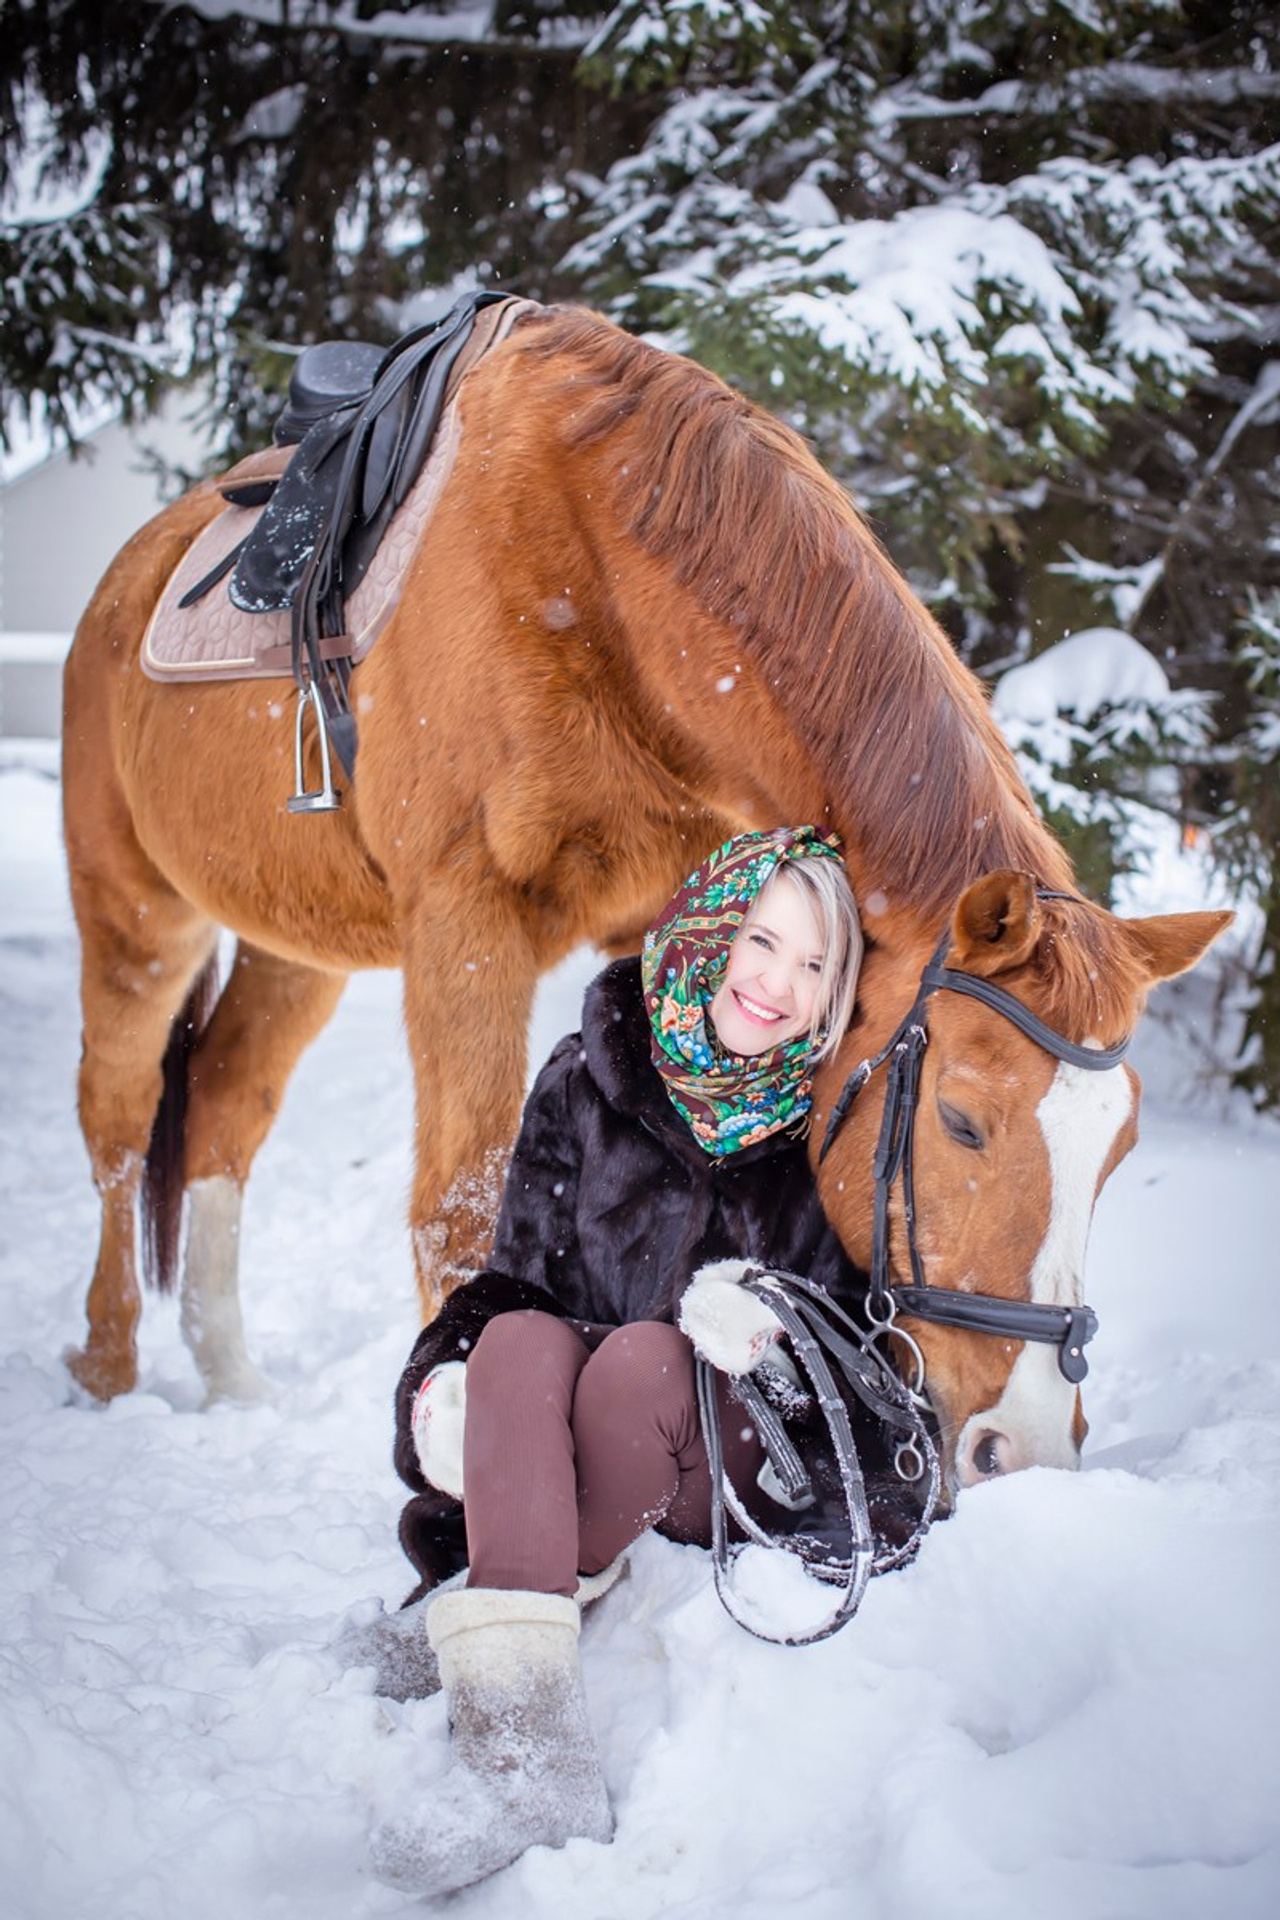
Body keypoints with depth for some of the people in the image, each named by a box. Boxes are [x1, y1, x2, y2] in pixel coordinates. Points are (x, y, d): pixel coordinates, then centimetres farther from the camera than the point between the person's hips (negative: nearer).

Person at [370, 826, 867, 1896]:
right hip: (538, 1453, 2)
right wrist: (446, 1379, -15)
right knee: (523, 1339, -32)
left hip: (738, 1460, -1)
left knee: (642, 1357, -33)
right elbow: (518, 1274, 6)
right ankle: (526, 1754, -46)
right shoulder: (588, 1079, 4)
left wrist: (758, 1324, -21)